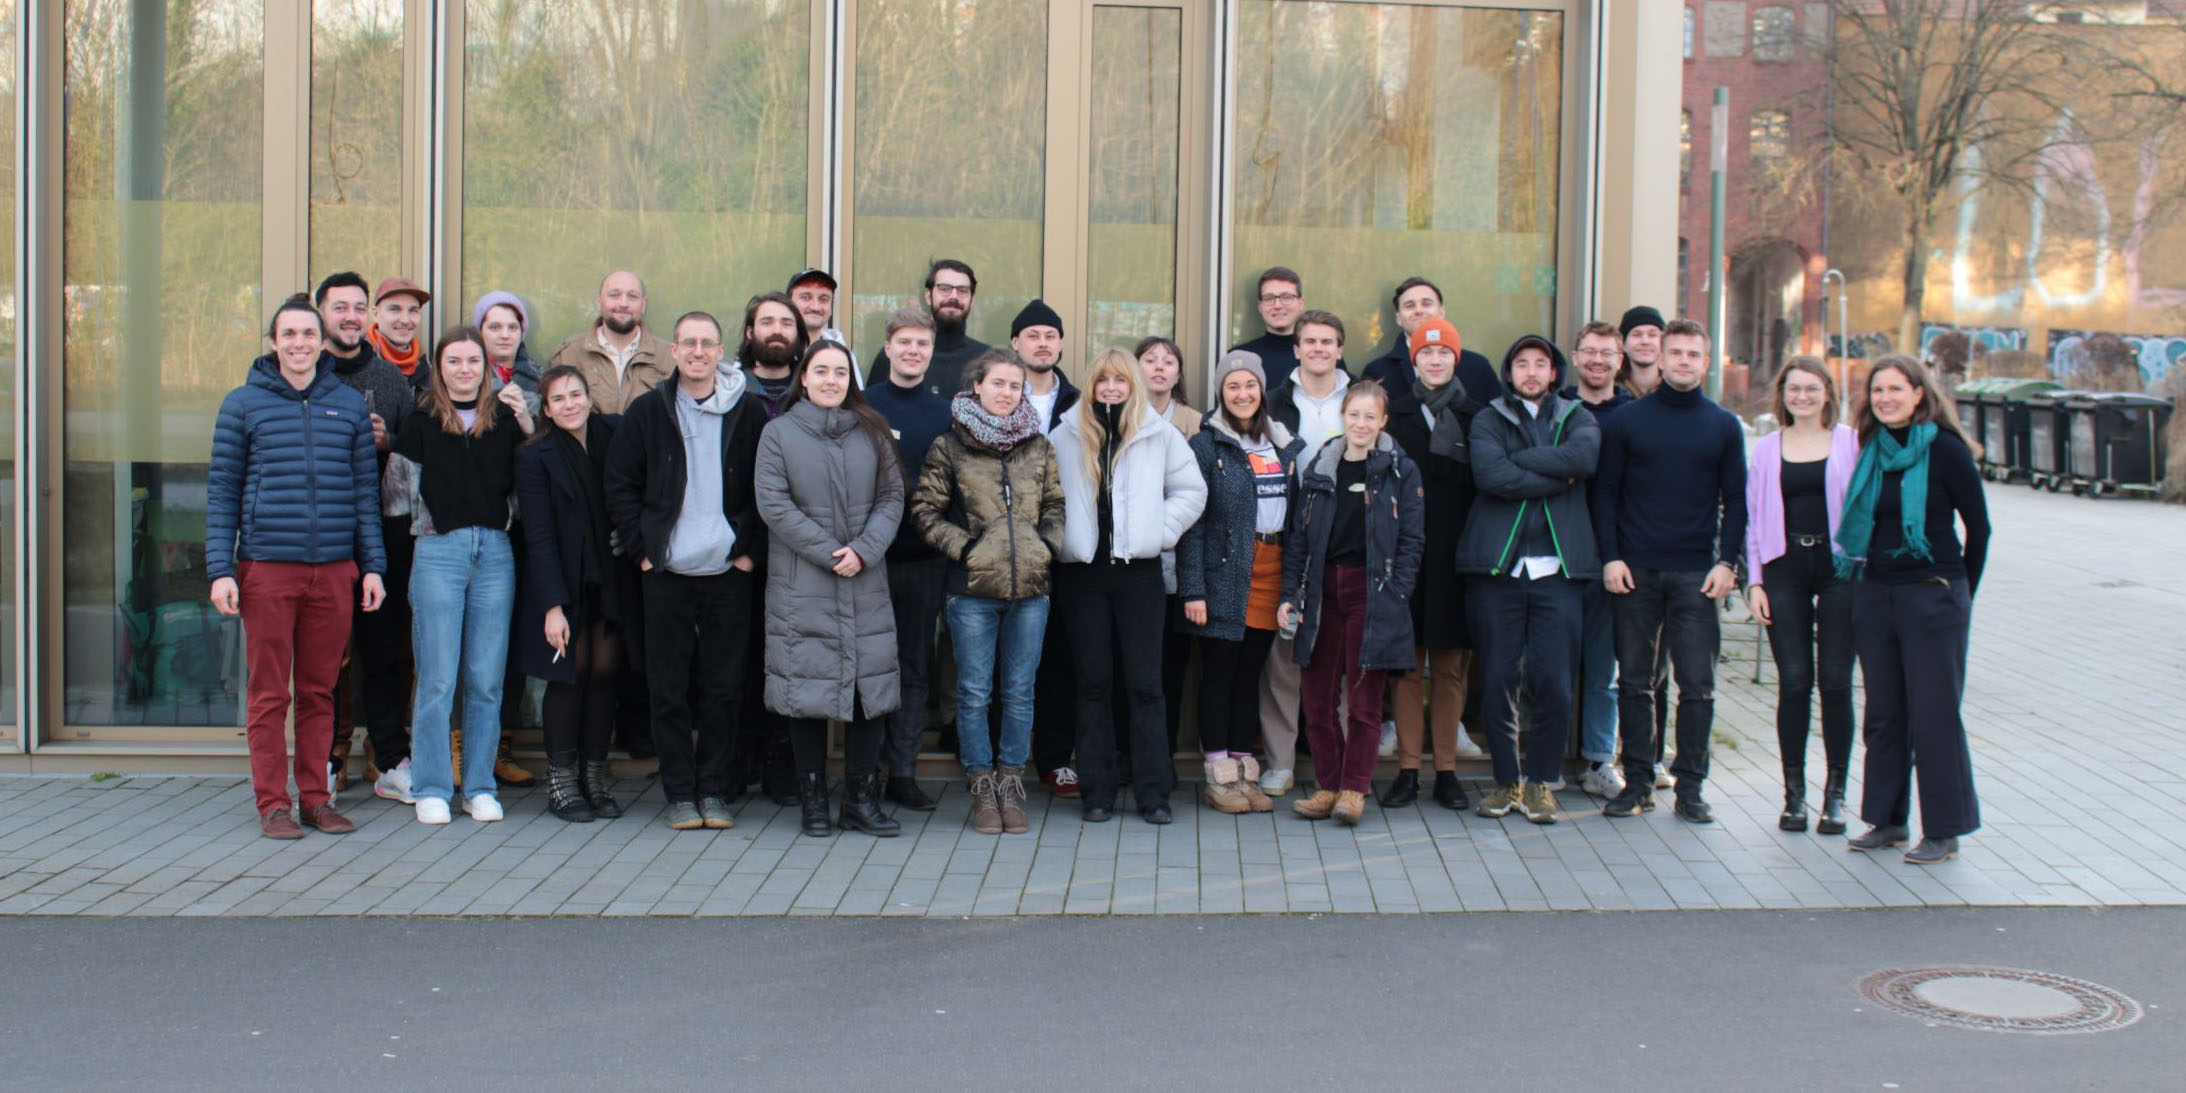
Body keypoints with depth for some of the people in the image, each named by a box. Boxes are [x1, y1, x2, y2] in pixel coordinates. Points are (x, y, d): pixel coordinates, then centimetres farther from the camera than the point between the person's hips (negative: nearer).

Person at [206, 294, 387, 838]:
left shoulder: (349, 404, 11)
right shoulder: (243, 404, 5)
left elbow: (366, 488, 13)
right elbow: (221, 491, 4)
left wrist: (373, 566, 7)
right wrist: (220, 570, -3)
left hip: (333, 569, 2)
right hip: (266, 569, -2)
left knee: (319, 691, 7)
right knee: (269, 694, 0)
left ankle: (315, 797, 15)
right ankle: (272, 802, 7)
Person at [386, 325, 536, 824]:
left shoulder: (504, 418, 9)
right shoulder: (421, 421, 5)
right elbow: (398, 478, 6)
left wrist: (527, 425, -2)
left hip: (494, 553, 2)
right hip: (438, 553, -2)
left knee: (486, 680, 5)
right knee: (437, 680, -1)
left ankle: (480, 787, 13)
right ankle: (431, 789, 7)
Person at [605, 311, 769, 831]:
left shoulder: (749, 415, 4)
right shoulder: (647, 412, 5)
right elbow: (620, 488, 7)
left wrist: (750, 549, -1)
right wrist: (642, 549, -1)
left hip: (729, 573, 0)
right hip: (666, 573, 0)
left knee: (722, 687, 3)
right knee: (670, 689, 2)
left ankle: (713, 790, 13)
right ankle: (680, 793, 10)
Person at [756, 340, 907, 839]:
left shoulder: (872, 432, 9)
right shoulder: (779, 433, 1)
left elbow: (892, 497, 5)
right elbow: (774, 504, -6)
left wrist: (863, 550, -11)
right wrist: (829, 553, -11)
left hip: (866, 587, 2)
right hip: (800, 587, -2)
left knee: (870, 686, 1)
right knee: (808, 687, 1)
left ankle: (861, 797, 10)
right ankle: (812, 797, 11)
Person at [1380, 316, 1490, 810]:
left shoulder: (1477, 413, 6)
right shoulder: (1395, 412, 7)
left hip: (1456, 554, 0)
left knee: (1451, 667, 4)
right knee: (1406, 665, 2)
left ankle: (1447, 770, 12)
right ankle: (1407, 769, 9)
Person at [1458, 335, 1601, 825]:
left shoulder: (1577, 419, 15)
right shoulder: (1489, 420, 10)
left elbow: (1584, 457, -10)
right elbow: (1491, 474, -10)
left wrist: (1518, 459, -8)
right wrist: (1559, 478, -7)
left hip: (1559, 568, 1)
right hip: (1497, 565, 0)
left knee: (1554, 682, -4)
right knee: (1498, 679, 1)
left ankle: (1541, 780, 9)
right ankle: (1506, 780, 13)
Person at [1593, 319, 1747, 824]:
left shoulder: (1724, 426, 8)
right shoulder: (1627, 420, 5)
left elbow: (1735, 499, 9)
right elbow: (1606, 493, 6)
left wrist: (1728, 561, -3)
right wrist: (1610, 556, -5)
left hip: (1697, 574, 0)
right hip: (1635, 572, 0)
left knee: (1698, 684, -1)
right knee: (1634, 681, 4)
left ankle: (1690, 786, 5)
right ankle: (1638, 782, 12)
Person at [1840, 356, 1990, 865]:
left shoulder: (1945, 450, -8)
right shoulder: (1872, 451, 8)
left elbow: (1978, 526, -1)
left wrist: (1960, 590, 4)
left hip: (1932, 595, -6)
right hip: (1874, 594, 6)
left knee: (1934, 714, -2)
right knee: (1883, 713, 11)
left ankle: (1944, 830, 5)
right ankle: (1887, 819, 20)